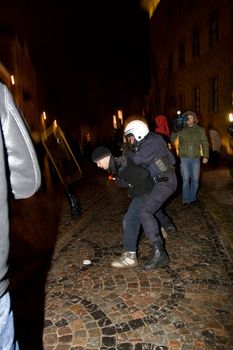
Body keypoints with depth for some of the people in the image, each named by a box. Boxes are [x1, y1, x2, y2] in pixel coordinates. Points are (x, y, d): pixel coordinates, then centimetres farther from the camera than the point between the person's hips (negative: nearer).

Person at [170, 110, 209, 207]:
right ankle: (186, 200, 7)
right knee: (186, 180, -4)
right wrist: (175, 131, -17)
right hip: (184, 158, -2)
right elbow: (173, 140, -2)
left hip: (196, 158, 2)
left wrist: (205, 156, -2)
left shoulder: (200, 129, 6)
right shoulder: (181, 129, 2)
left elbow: (204, 143, 7)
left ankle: (192, 198, 27)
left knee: (195, 180, 9)